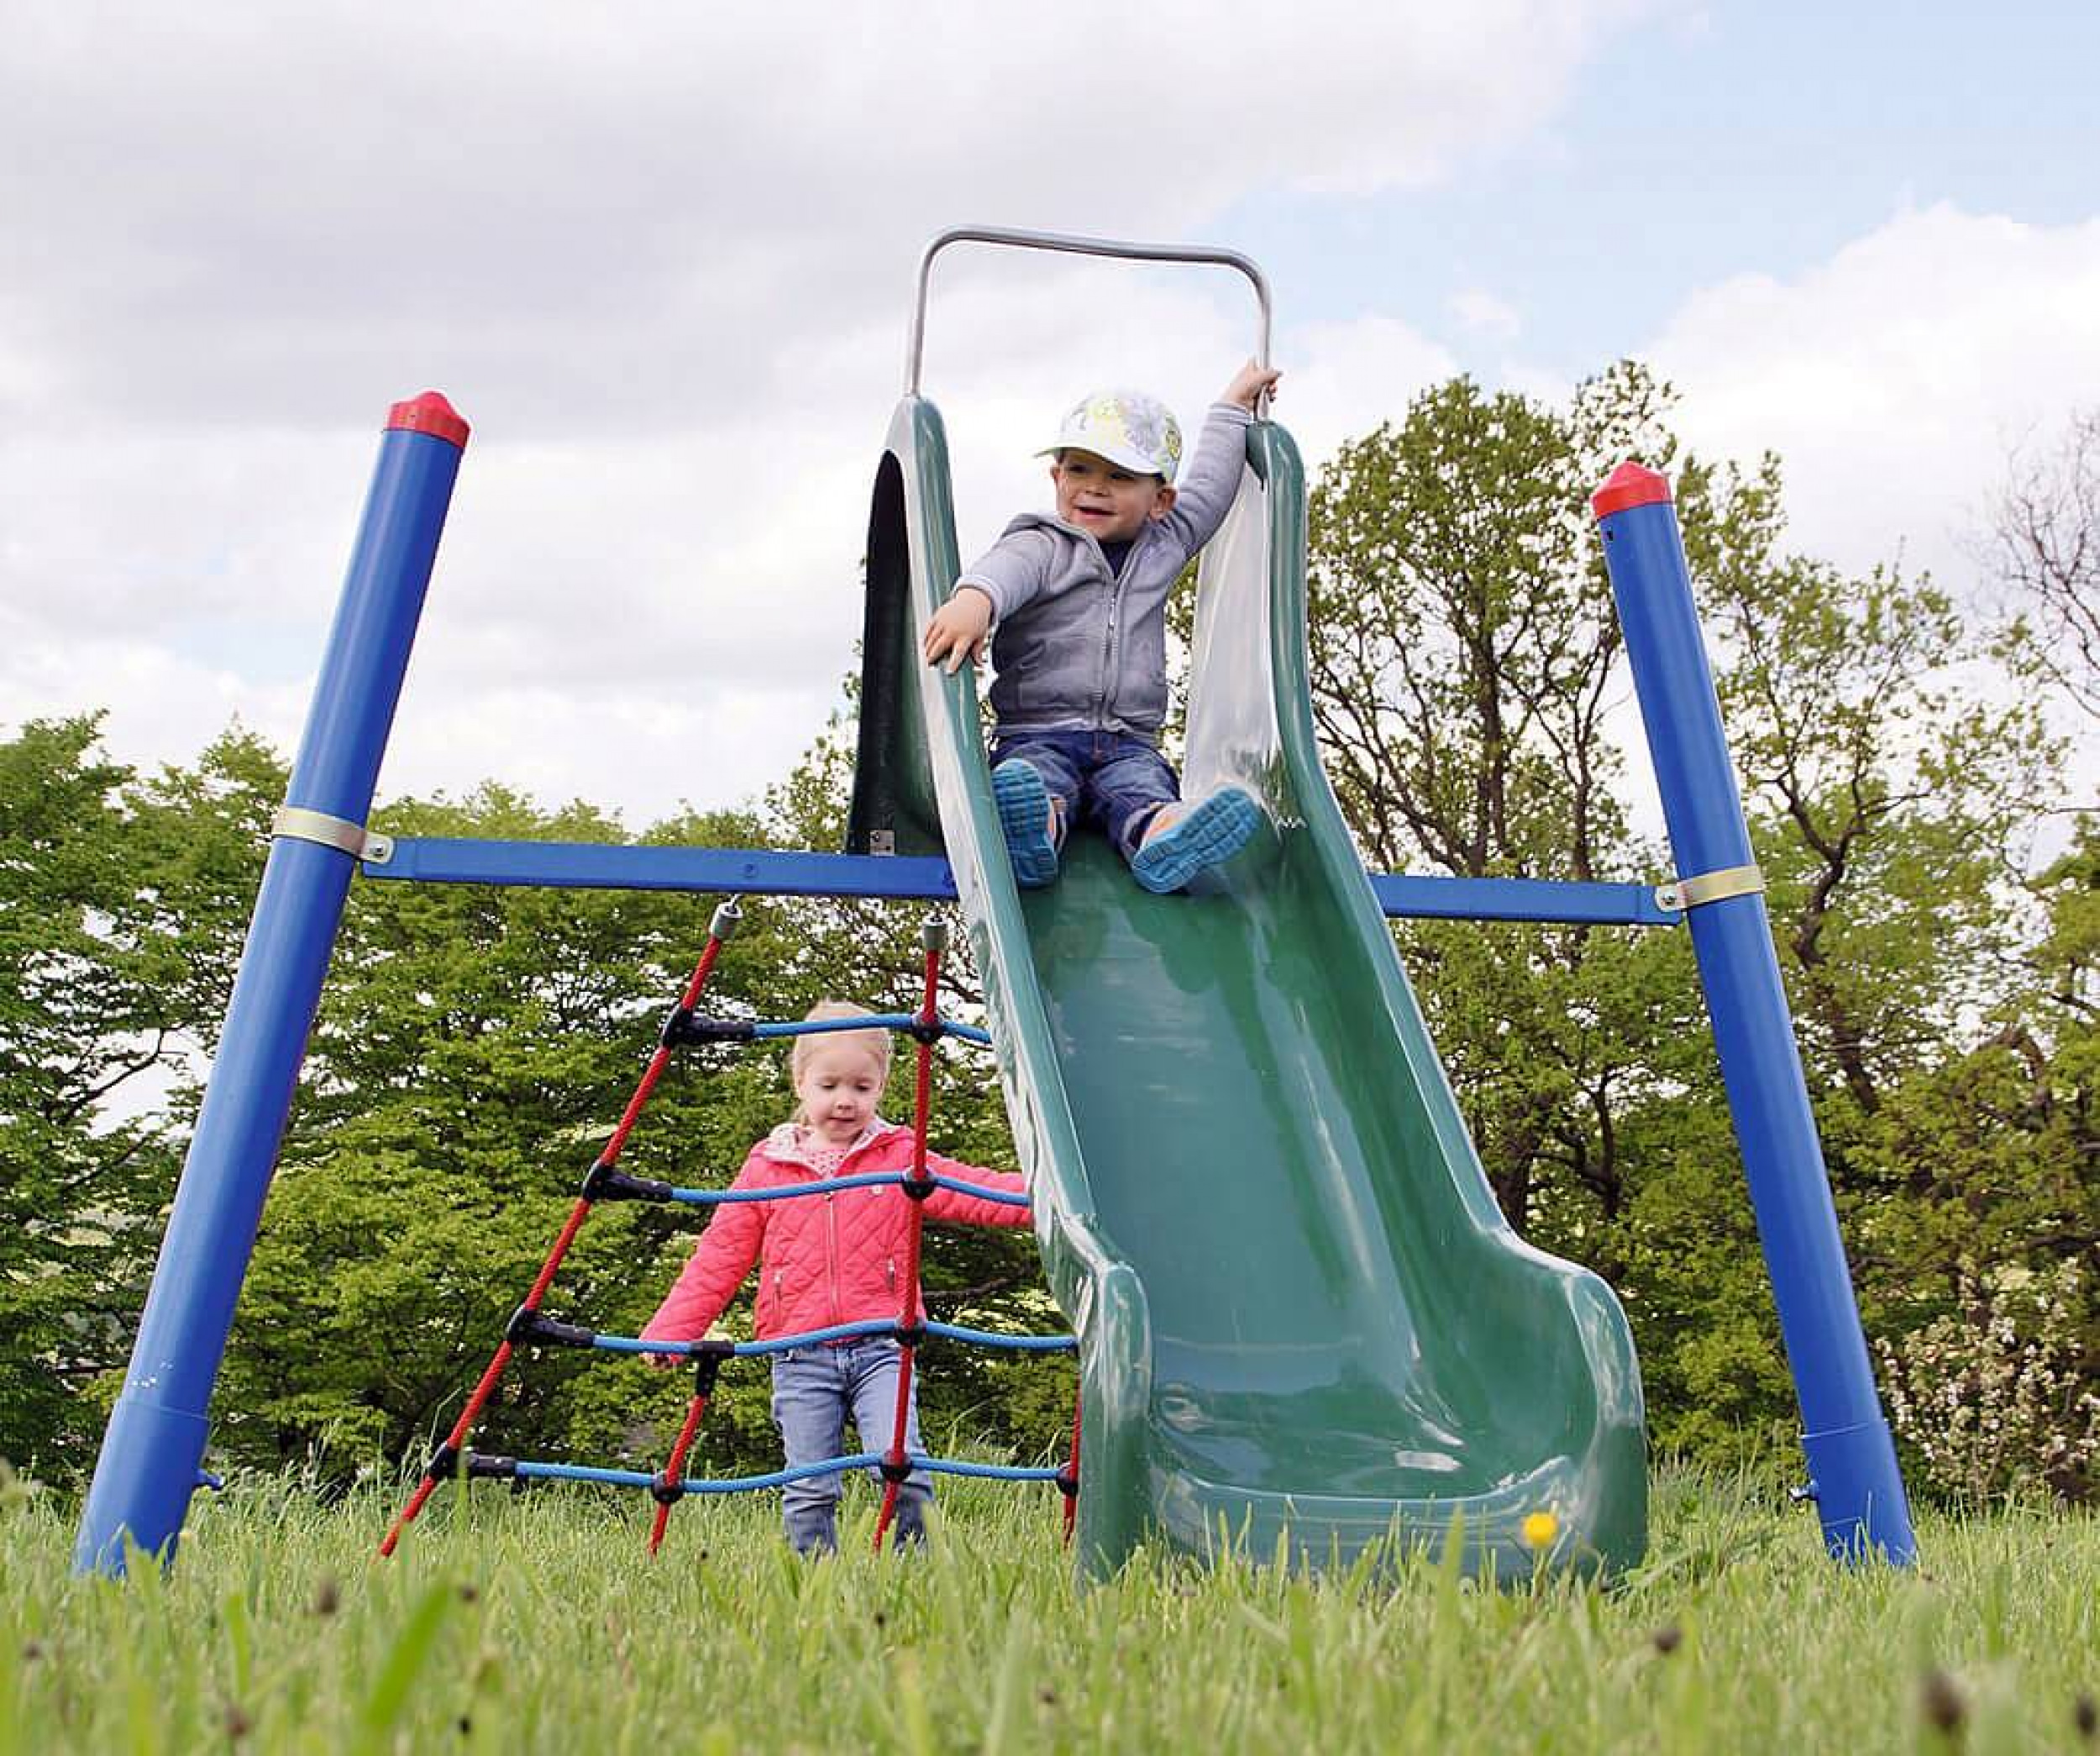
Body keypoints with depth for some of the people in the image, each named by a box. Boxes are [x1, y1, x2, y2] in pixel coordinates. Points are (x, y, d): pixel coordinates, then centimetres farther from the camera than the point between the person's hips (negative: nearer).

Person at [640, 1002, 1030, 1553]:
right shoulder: (766, 1167, 8)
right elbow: (720, 1256, 9)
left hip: (880, 1346, -1)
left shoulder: (901, 1158, 5)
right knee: (809, 1489, 4)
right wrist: (669, 1333, 4)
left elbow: (975, 1192, -7)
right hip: (800, 1356, 1)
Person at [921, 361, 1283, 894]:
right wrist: (974, 596, -45)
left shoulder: (1162, 548, 21)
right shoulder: (1042, 545, 4)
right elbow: (1007, 567, -20)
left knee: (1142, 783, -31)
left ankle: (1159, 832, -61)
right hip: (1038, 736, -3)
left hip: (1129, 743, 3)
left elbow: (1208, 489, 36)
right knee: (1032, 775, -36)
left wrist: (1232, 405, 47)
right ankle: (1037, 825, -66)